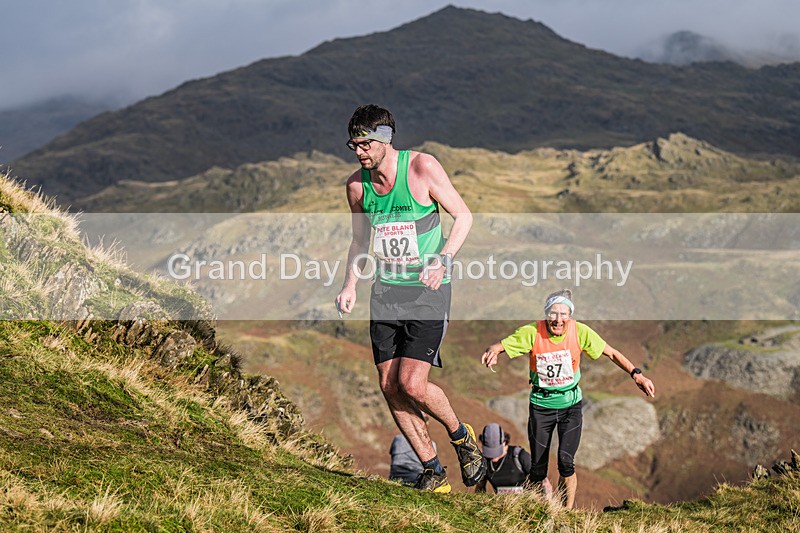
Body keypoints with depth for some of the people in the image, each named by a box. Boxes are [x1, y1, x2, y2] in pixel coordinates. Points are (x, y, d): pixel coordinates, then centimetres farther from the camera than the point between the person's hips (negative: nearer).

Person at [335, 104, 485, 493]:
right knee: (390, 387, 0)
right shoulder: (357, 184, 2)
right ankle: (433, 472, 14)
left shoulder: (422, 168, -13)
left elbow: (463, 216, -6)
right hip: (386, 290, 5)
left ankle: (461, 436, 14)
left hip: (427, 291, -5)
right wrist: (350, 285, 2)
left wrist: (441, 261, -20)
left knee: (412, 384, -15)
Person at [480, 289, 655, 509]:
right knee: (537, 469, 2)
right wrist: (492, 352, -36)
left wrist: (636, 375, -15)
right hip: (541, 404, 0)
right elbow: (500, 346, -12)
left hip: (570, 403, 0)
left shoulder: (579, 332, -13)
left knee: (565, 462, -16)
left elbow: (612, 353, -5)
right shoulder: (532, 333, -16)